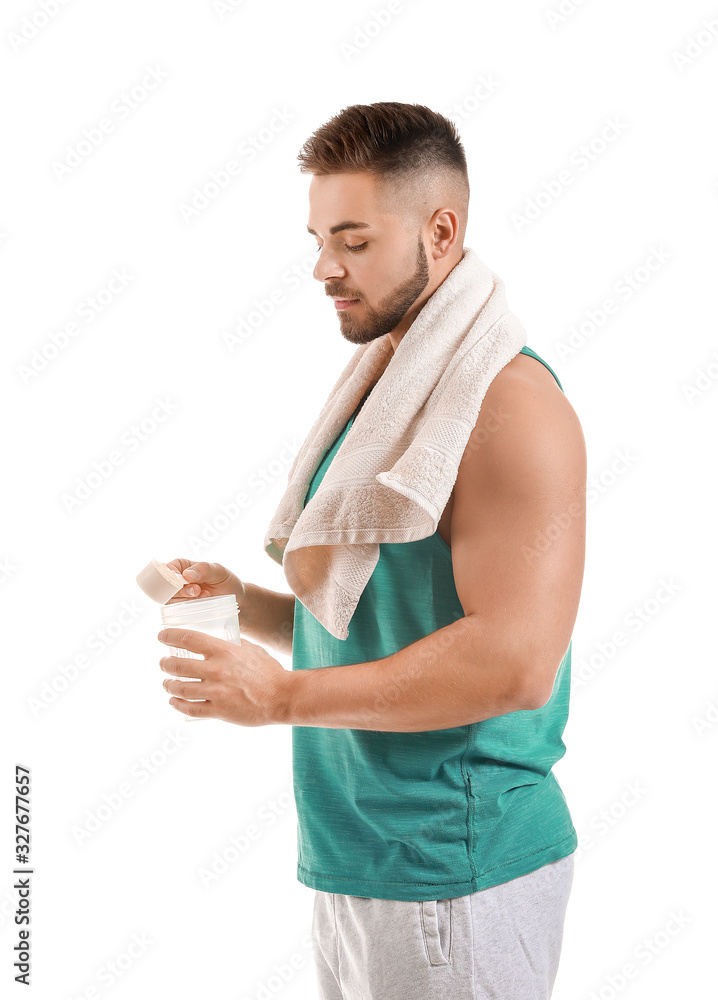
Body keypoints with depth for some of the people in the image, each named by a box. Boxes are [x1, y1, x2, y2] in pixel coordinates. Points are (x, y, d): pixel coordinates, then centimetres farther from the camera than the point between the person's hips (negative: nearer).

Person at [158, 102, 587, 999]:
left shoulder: (508, 402, -17)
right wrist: (242, 600, 1)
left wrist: (284, 697, -19)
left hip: (453, 875, -8)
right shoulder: (377, 397, 13)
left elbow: (516, 660, -26)